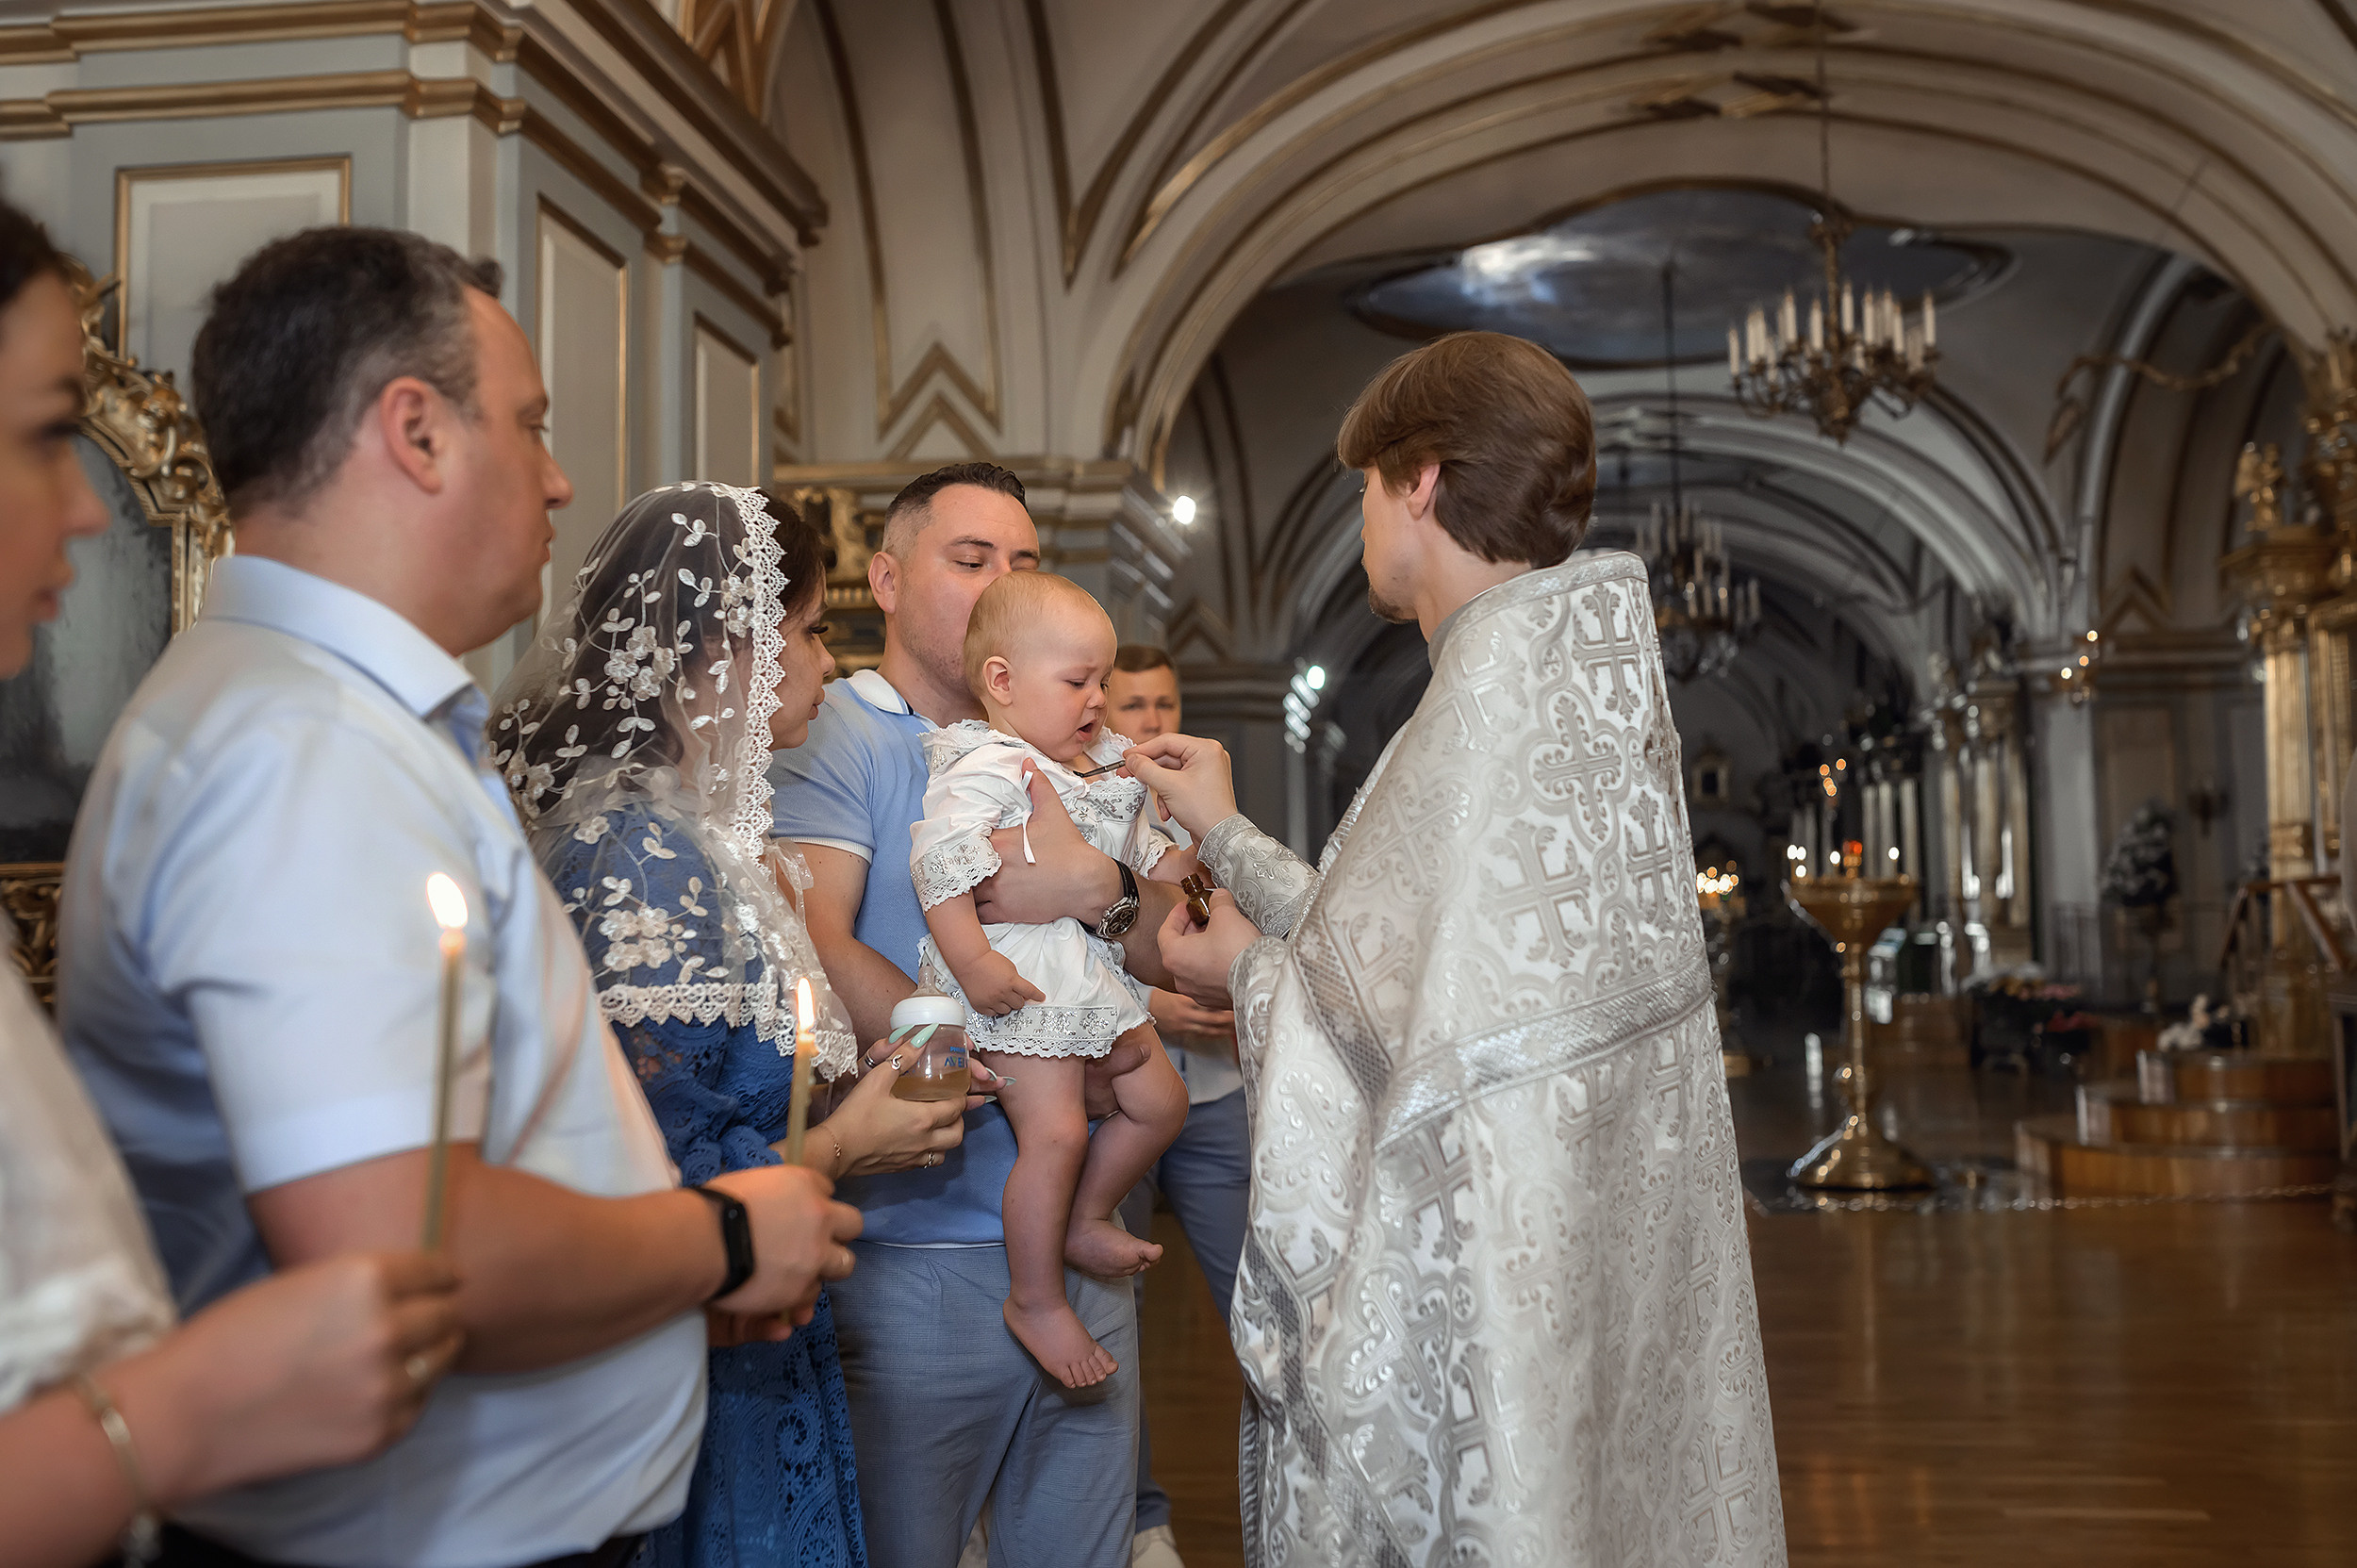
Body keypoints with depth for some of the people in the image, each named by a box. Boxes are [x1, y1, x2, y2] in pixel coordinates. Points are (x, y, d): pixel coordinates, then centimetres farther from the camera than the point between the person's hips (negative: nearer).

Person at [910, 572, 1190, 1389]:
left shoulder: (1095, 765, 16)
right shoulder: (986, 768, -15)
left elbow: (1134, 845, 30)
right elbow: (939, 857, -26)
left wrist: (1180, 859, 12)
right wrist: (971, 962, -30)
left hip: (1097, 975, 10)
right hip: (1020, 984, -10)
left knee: (1159, 1101, 13)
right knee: (1056, 1130, -15)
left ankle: (1085, 1221, 33)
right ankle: (1035, 1300, 1)